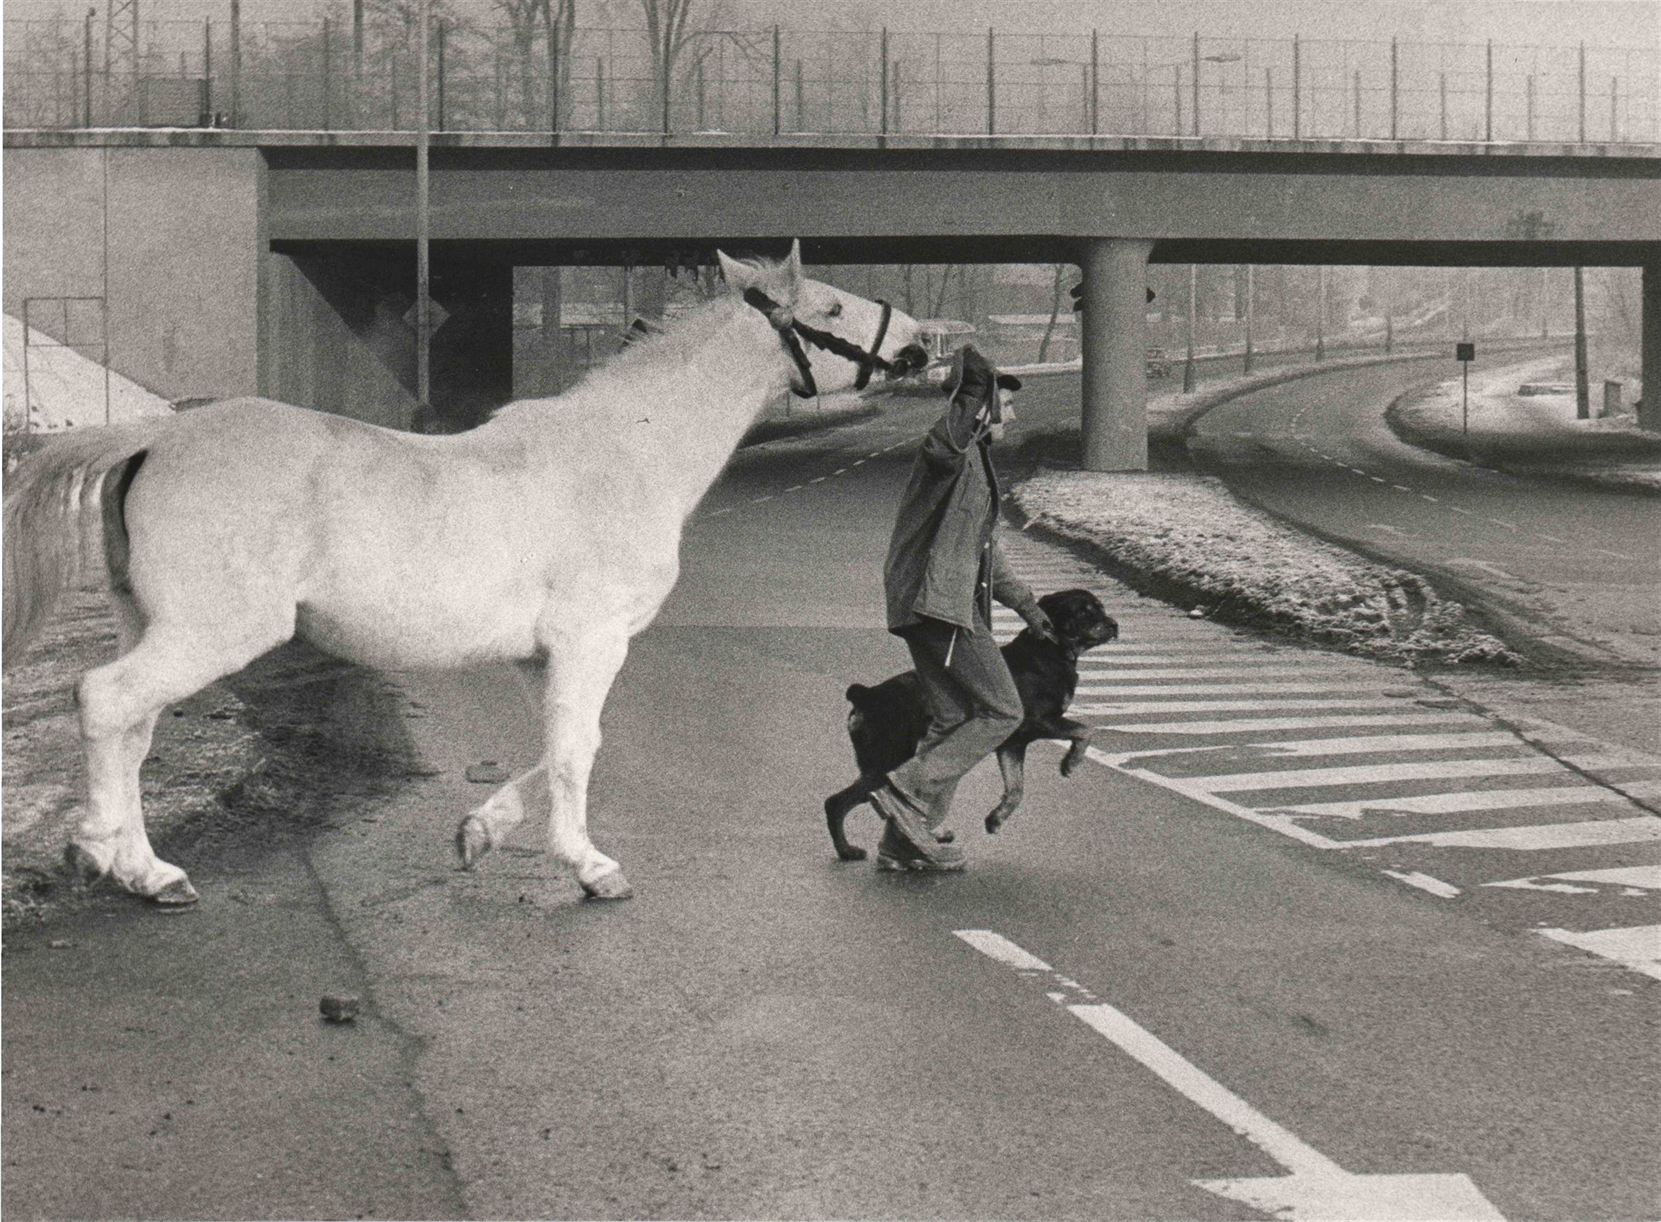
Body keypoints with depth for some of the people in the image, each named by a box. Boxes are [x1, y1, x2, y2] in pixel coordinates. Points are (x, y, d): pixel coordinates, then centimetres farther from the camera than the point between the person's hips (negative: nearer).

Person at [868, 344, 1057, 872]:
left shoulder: (975, 460, 25)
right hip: (939, 604, -10)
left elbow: (985, 551, 33)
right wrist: (976, 391, -53)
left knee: (954, 721, 11)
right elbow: (953, 434, -35)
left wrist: (1028, 606, 33)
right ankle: (906, 791, -9)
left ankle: (904, 841, 14)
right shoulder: (953, 449, -7)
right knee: (1002, 712, -8)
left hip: (949, 606, 10)